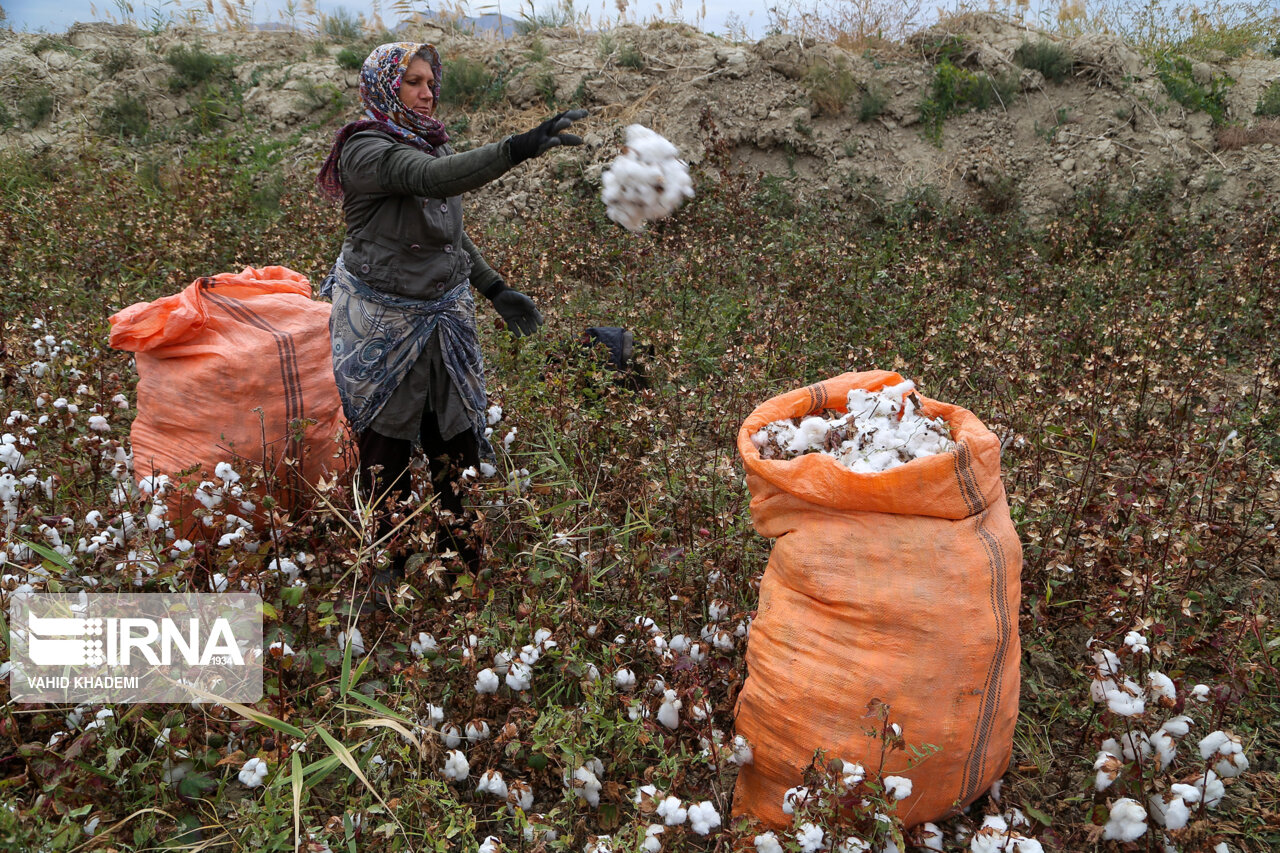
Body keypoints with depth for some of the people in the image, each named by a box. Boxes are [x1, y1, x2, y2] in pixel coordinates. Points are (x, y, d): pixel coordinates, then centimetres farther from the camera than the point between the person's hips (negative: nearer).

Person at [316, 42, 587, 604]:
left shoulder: (432, 143, 9)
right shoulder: (366, 149, -15)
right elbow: (434, 179, -36)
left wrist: (495, 290, 14)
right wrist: (518, 148, -46)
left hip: (445, 313, 6)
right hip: (385, 321, -6)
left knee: (455, 436, 10)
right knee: (386, 442, 7)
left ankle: (465, 556, 25)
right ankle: (386, 568, 25)